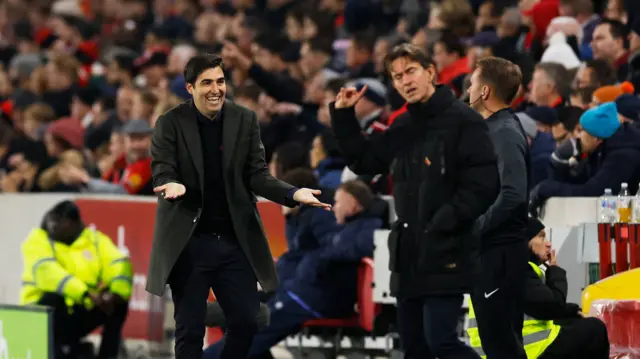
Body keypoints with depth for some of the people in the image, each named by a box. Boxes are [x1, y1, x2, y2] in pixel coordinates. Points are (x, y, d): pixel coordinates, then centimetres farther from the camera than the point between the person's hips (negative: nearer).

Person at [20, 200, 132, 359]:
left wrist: (115, 293, -33)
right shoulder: (37, 240, -7)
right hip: (44, 314, -4)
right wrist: (87, 294, -38)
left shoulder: (95, 240, 4)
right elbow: (47, 271, -26)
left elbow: (120, 265, -10)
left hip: (81, 313, 4)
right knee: (54, 298, -34)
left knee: (119, 301, -16)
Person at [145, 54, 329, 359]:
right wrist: (172, 185, -35)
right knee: (189, 330, 3)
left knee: (245, 322, 3)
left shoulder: (245, 120, 3)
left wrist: (294, 194, -18)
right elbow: (161, 171, -10)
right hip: (188, 242, -2)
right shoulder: (171, 123, -4)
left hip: (235, 240, 3)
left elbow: (257, 175, 0)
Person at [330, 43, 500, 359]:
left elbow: (483, 184, -17)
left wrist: (443, 223, -19)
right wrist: (343, 115, 15)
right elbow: (363, 161, 25)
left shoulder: (463, 121, -9)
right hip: (408, 256, 8)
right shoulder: (404, 129, 15)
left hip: (446, 256, -8)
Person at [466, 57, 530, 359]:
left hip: (500, 252, -10)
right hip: (489, 250, 10)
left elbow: (512, 195, -26)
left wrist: (473, 229, -19)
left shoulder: (505, 133, -15)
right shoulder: (494, 129, 14)